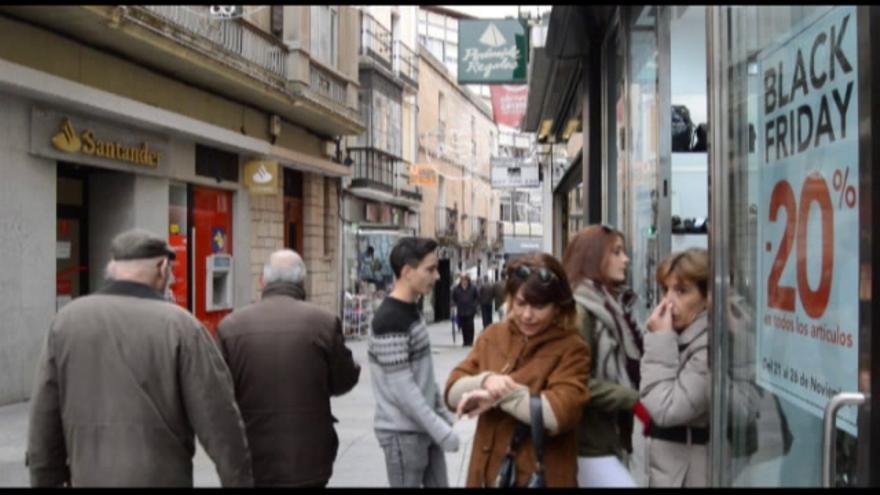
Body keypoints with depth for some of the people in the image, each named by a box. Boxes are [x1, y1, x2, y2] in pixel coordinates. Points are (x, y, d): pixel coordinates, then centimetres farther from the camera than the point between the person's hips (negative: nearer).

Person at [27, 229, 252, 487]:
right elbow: (219, 423, -12)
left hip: (89, 478, 3)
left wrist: (45, 481, 11)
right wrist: (240, 482, -3)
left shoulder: (66, 320, -1)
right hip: (161, 478, -3)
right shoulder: (180, 326, -11)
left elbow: (44, 420, 2)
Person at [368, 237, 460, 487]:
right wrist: (442, 431, -21)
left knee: (438, 483, 13)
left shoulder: (412, 310, 8)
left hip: (425, 426, 9)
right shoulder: (389, 320, -21)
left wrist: (443, 414, 14)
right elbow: (402, 388, -23)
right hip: (403, 432, -9)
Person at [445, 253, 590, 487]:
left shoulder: (571, 349, -9)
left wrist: (500, 395, -18)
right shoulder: (493, 335, 3)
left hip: (541, 476, -4)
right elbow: (453, 393, -3)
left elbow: (559, 414, -22)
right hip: (487, 471, 4)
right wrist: (485, 381, -22)